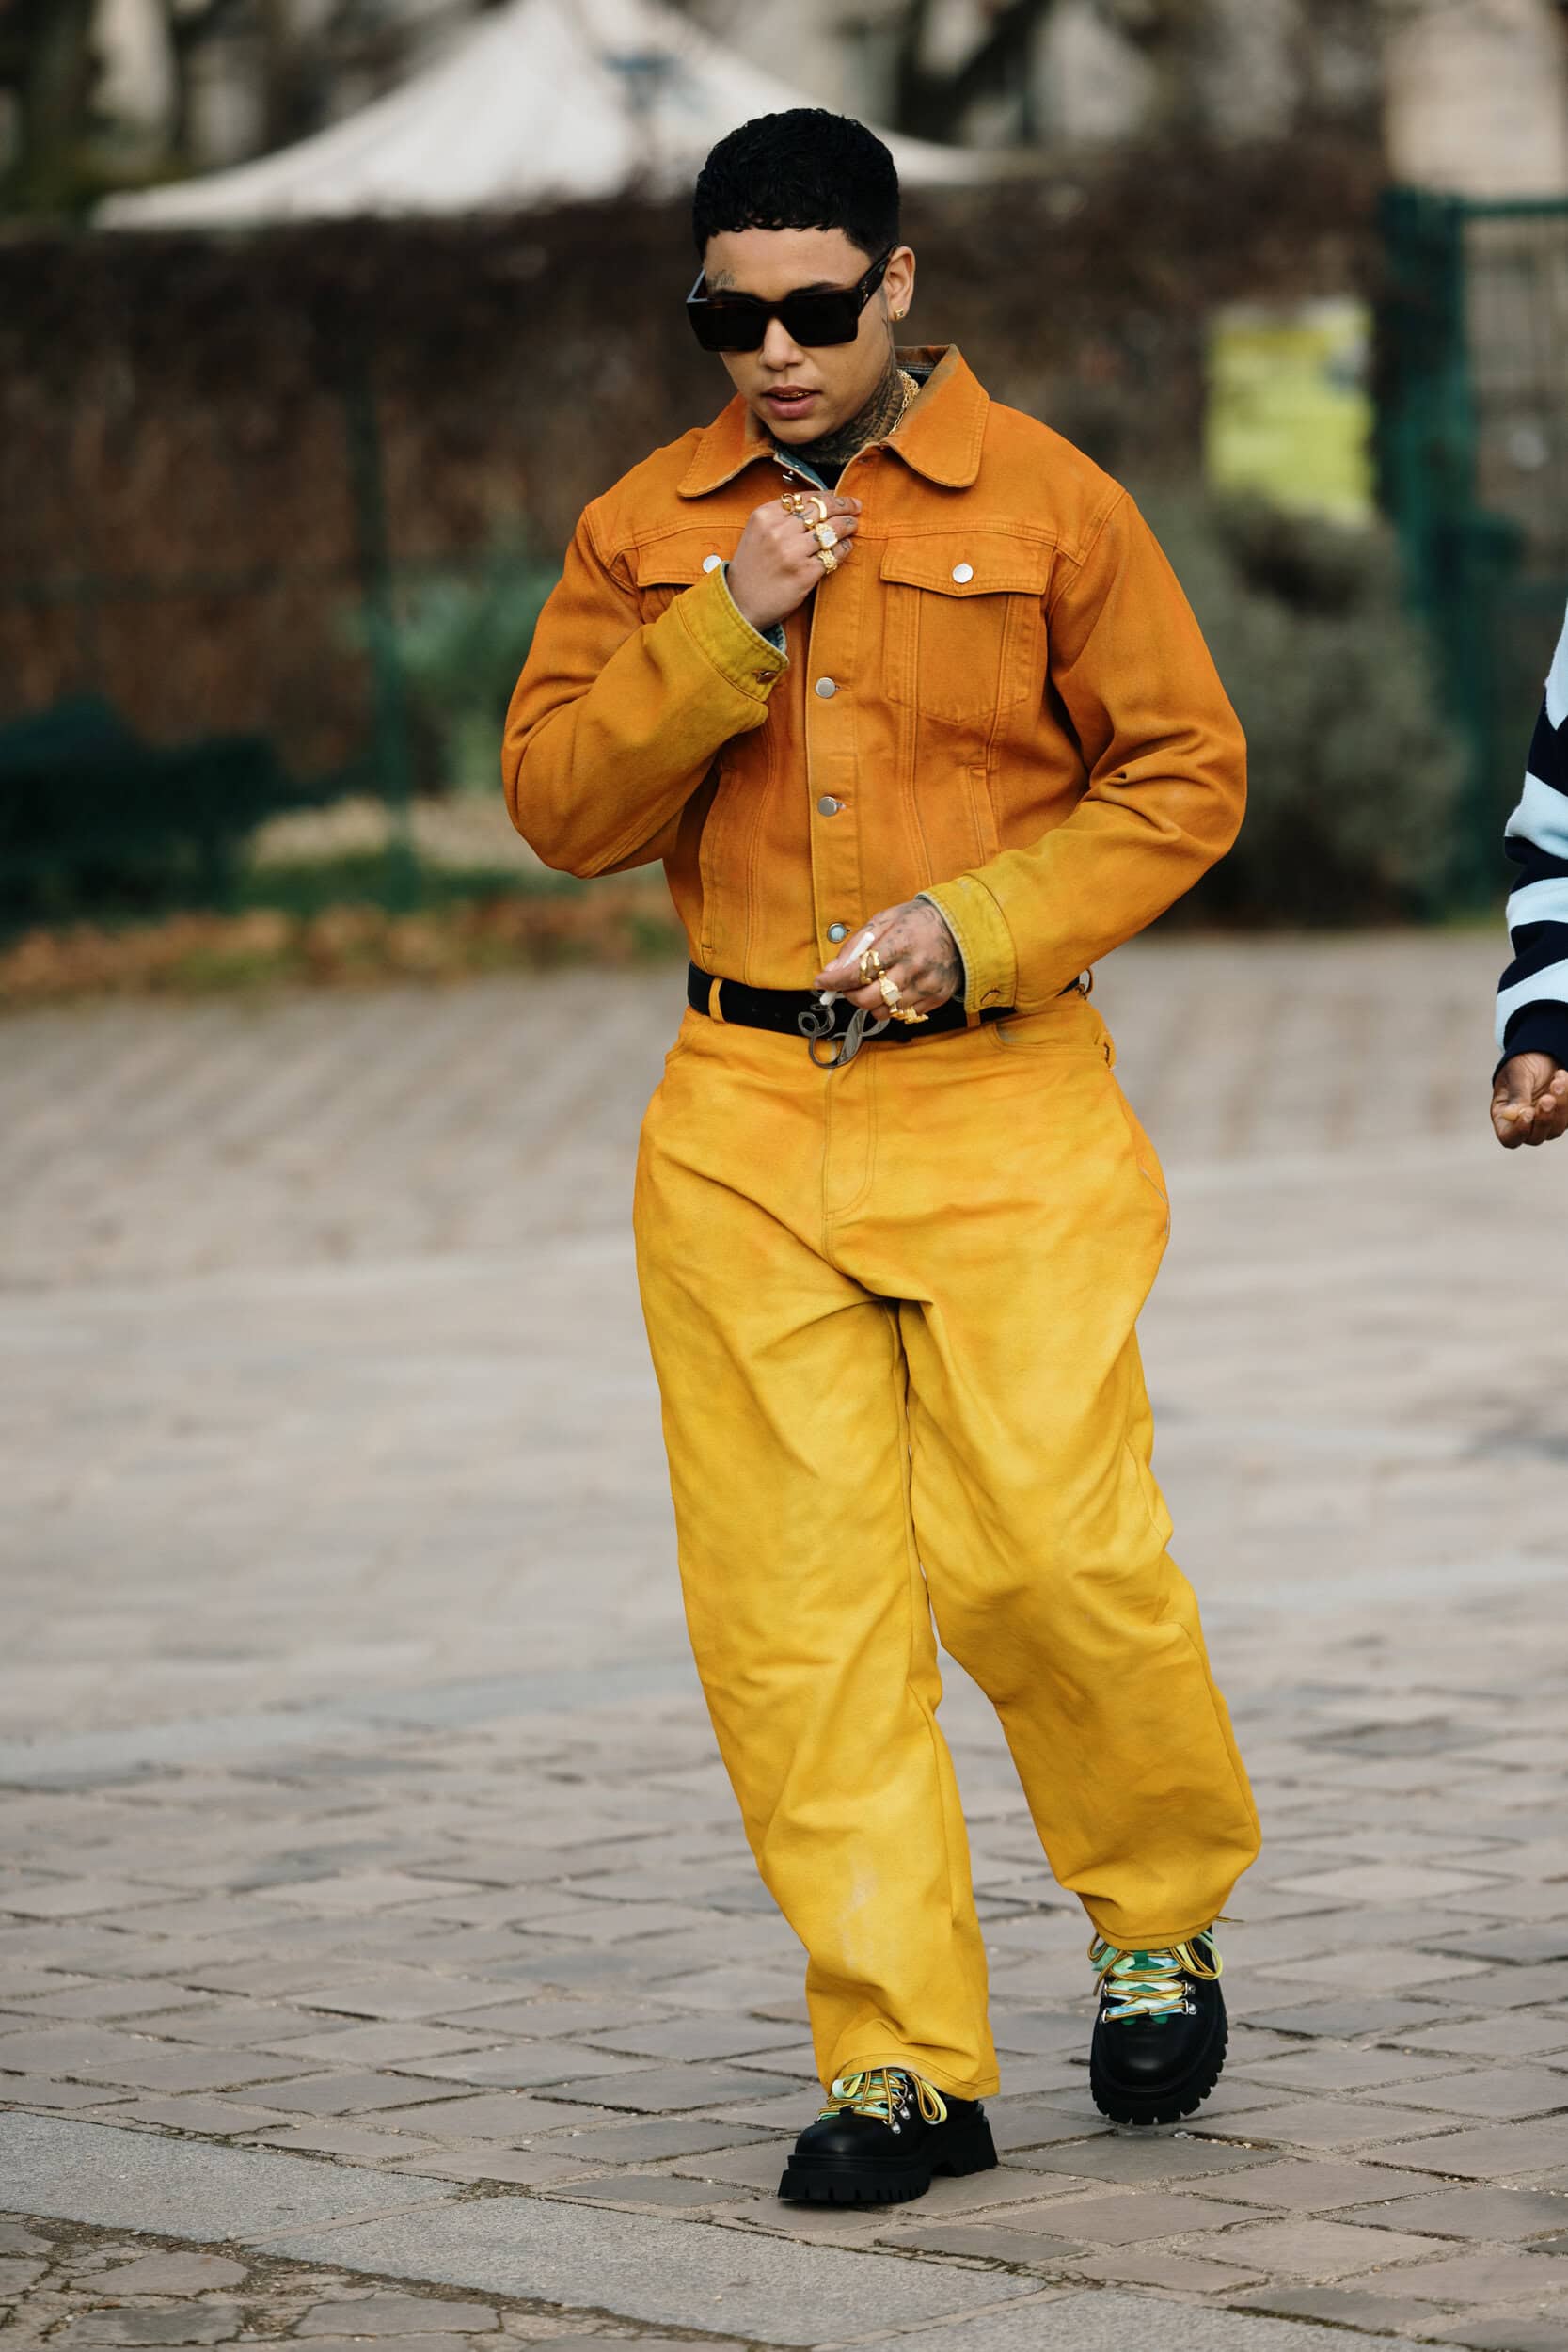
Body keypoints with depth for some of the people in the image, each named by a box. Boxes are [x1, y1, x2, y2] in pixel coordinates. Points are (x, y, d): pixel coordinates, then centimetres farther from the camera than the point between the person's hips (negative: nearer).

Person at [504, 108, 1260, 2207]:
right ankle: (903, 2069, 2)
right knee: (795, 1600, -3)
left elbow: (1187, 777, 3)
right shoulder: (645, 533, 10)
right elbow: (556, 803, 4)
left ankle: (1165, 1918, 18)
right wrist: (722, 636, -10)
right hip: (742, 1125, 3)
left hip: (1007, 1112, -3)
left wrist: (979, 926, -10)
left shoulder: (1047, 506, 1)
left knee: (1043, 1549, -11)